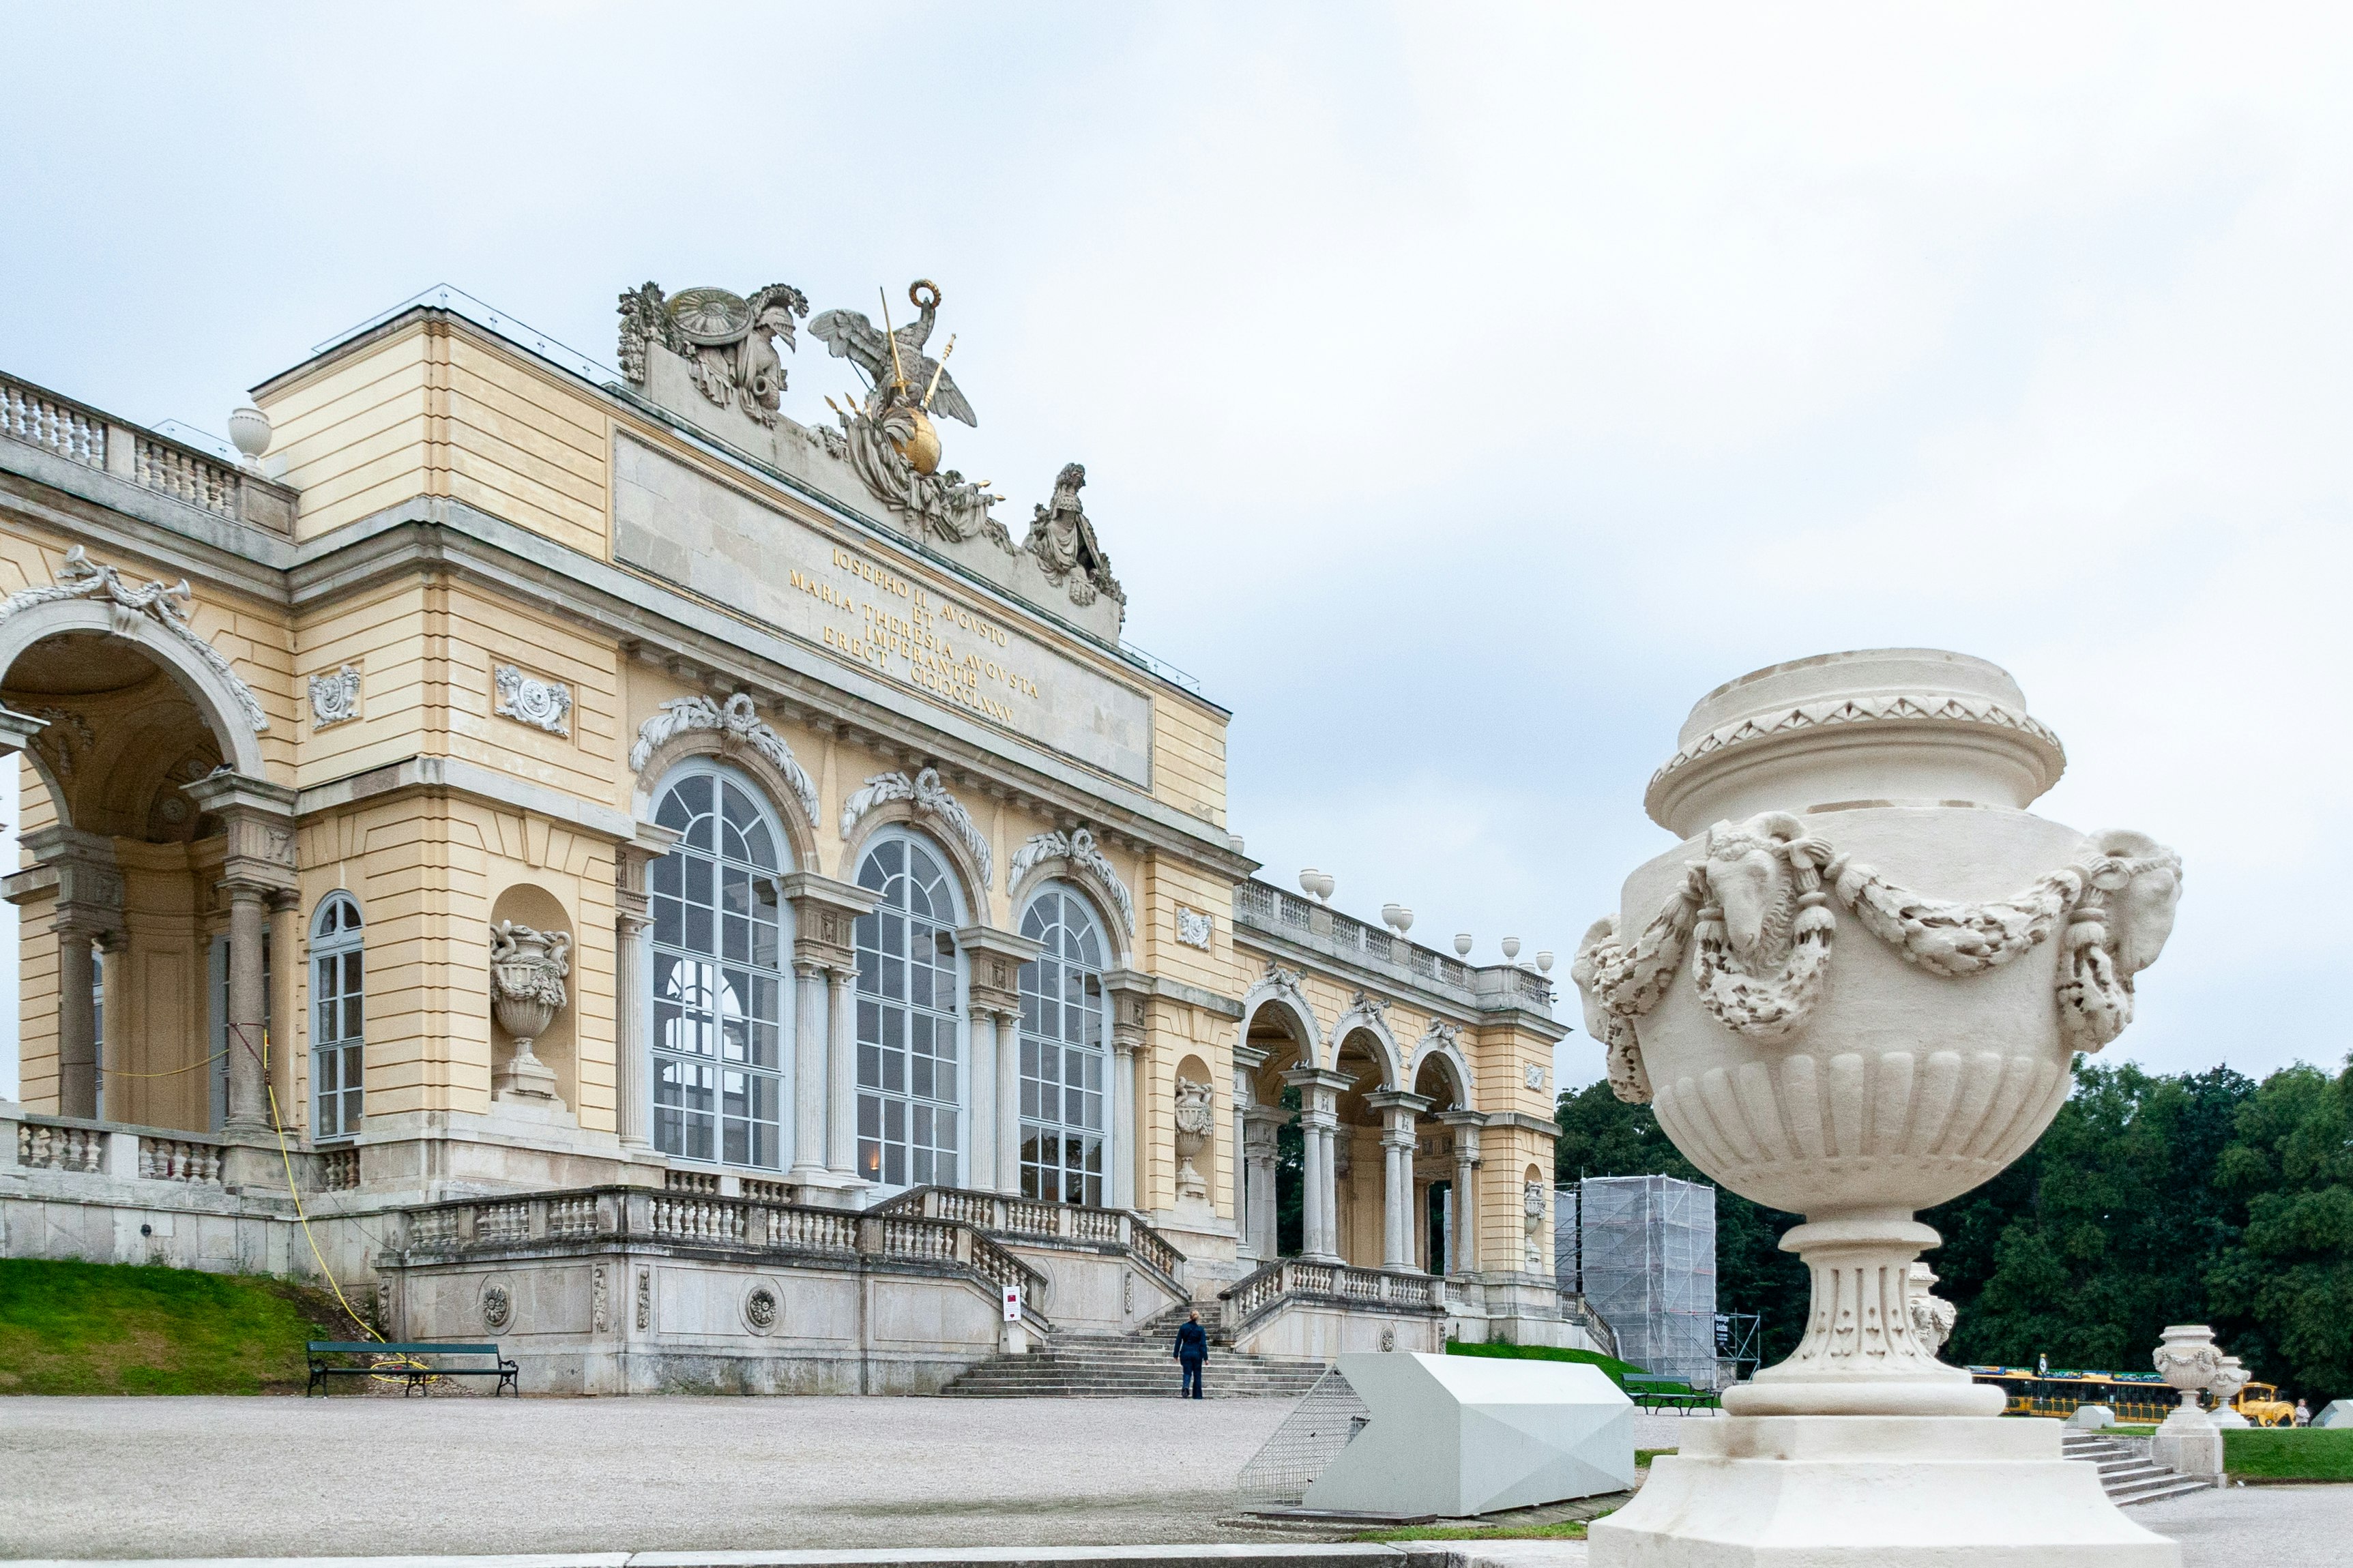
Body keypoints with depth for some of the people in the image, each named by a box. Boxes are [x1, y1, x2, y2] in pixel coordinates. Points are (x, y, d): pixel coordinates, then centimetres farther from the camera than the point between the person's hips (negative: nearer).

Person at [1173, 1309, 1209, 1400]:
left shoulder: (1183, 1328, 1)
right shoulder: (1201, 1329, -3)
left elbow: (1178, 1342, 3)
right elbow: (1203, 1344, -7)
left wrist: (1176, 1355, 8)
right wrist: (1205, 1357, -5)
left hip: (1185, 1353, 0)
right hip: (1197, 1354, 0)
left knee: (1187, 1373, 3)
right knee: (1197, 1374, 12)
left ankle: (1185, 1387, -28)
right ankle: (1197, 1395, 14)